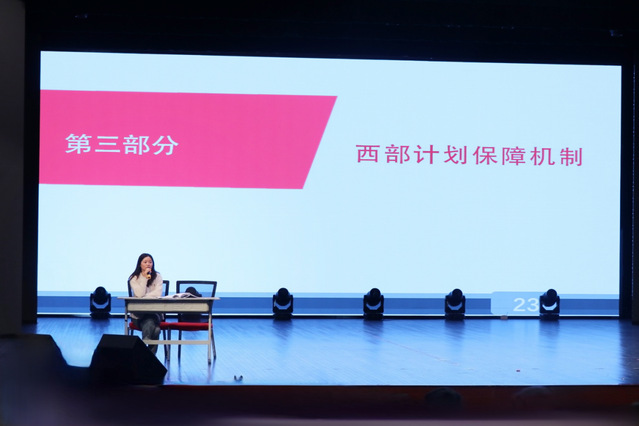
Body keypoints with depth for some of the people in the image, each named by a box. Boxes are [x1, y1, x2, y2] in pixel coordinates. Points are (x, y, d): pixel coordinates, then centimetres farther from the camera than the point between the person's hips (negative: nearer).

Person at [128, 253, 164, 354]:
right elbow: (139, 294, -9)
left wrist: (145, 297, -17)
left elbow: (157, 294, -6)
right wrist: (144, 278, -9)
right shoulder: (134, 278, 7)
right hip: (139, 313, -1)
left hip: (155, 310, 1)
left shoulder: (157, 277, 9)